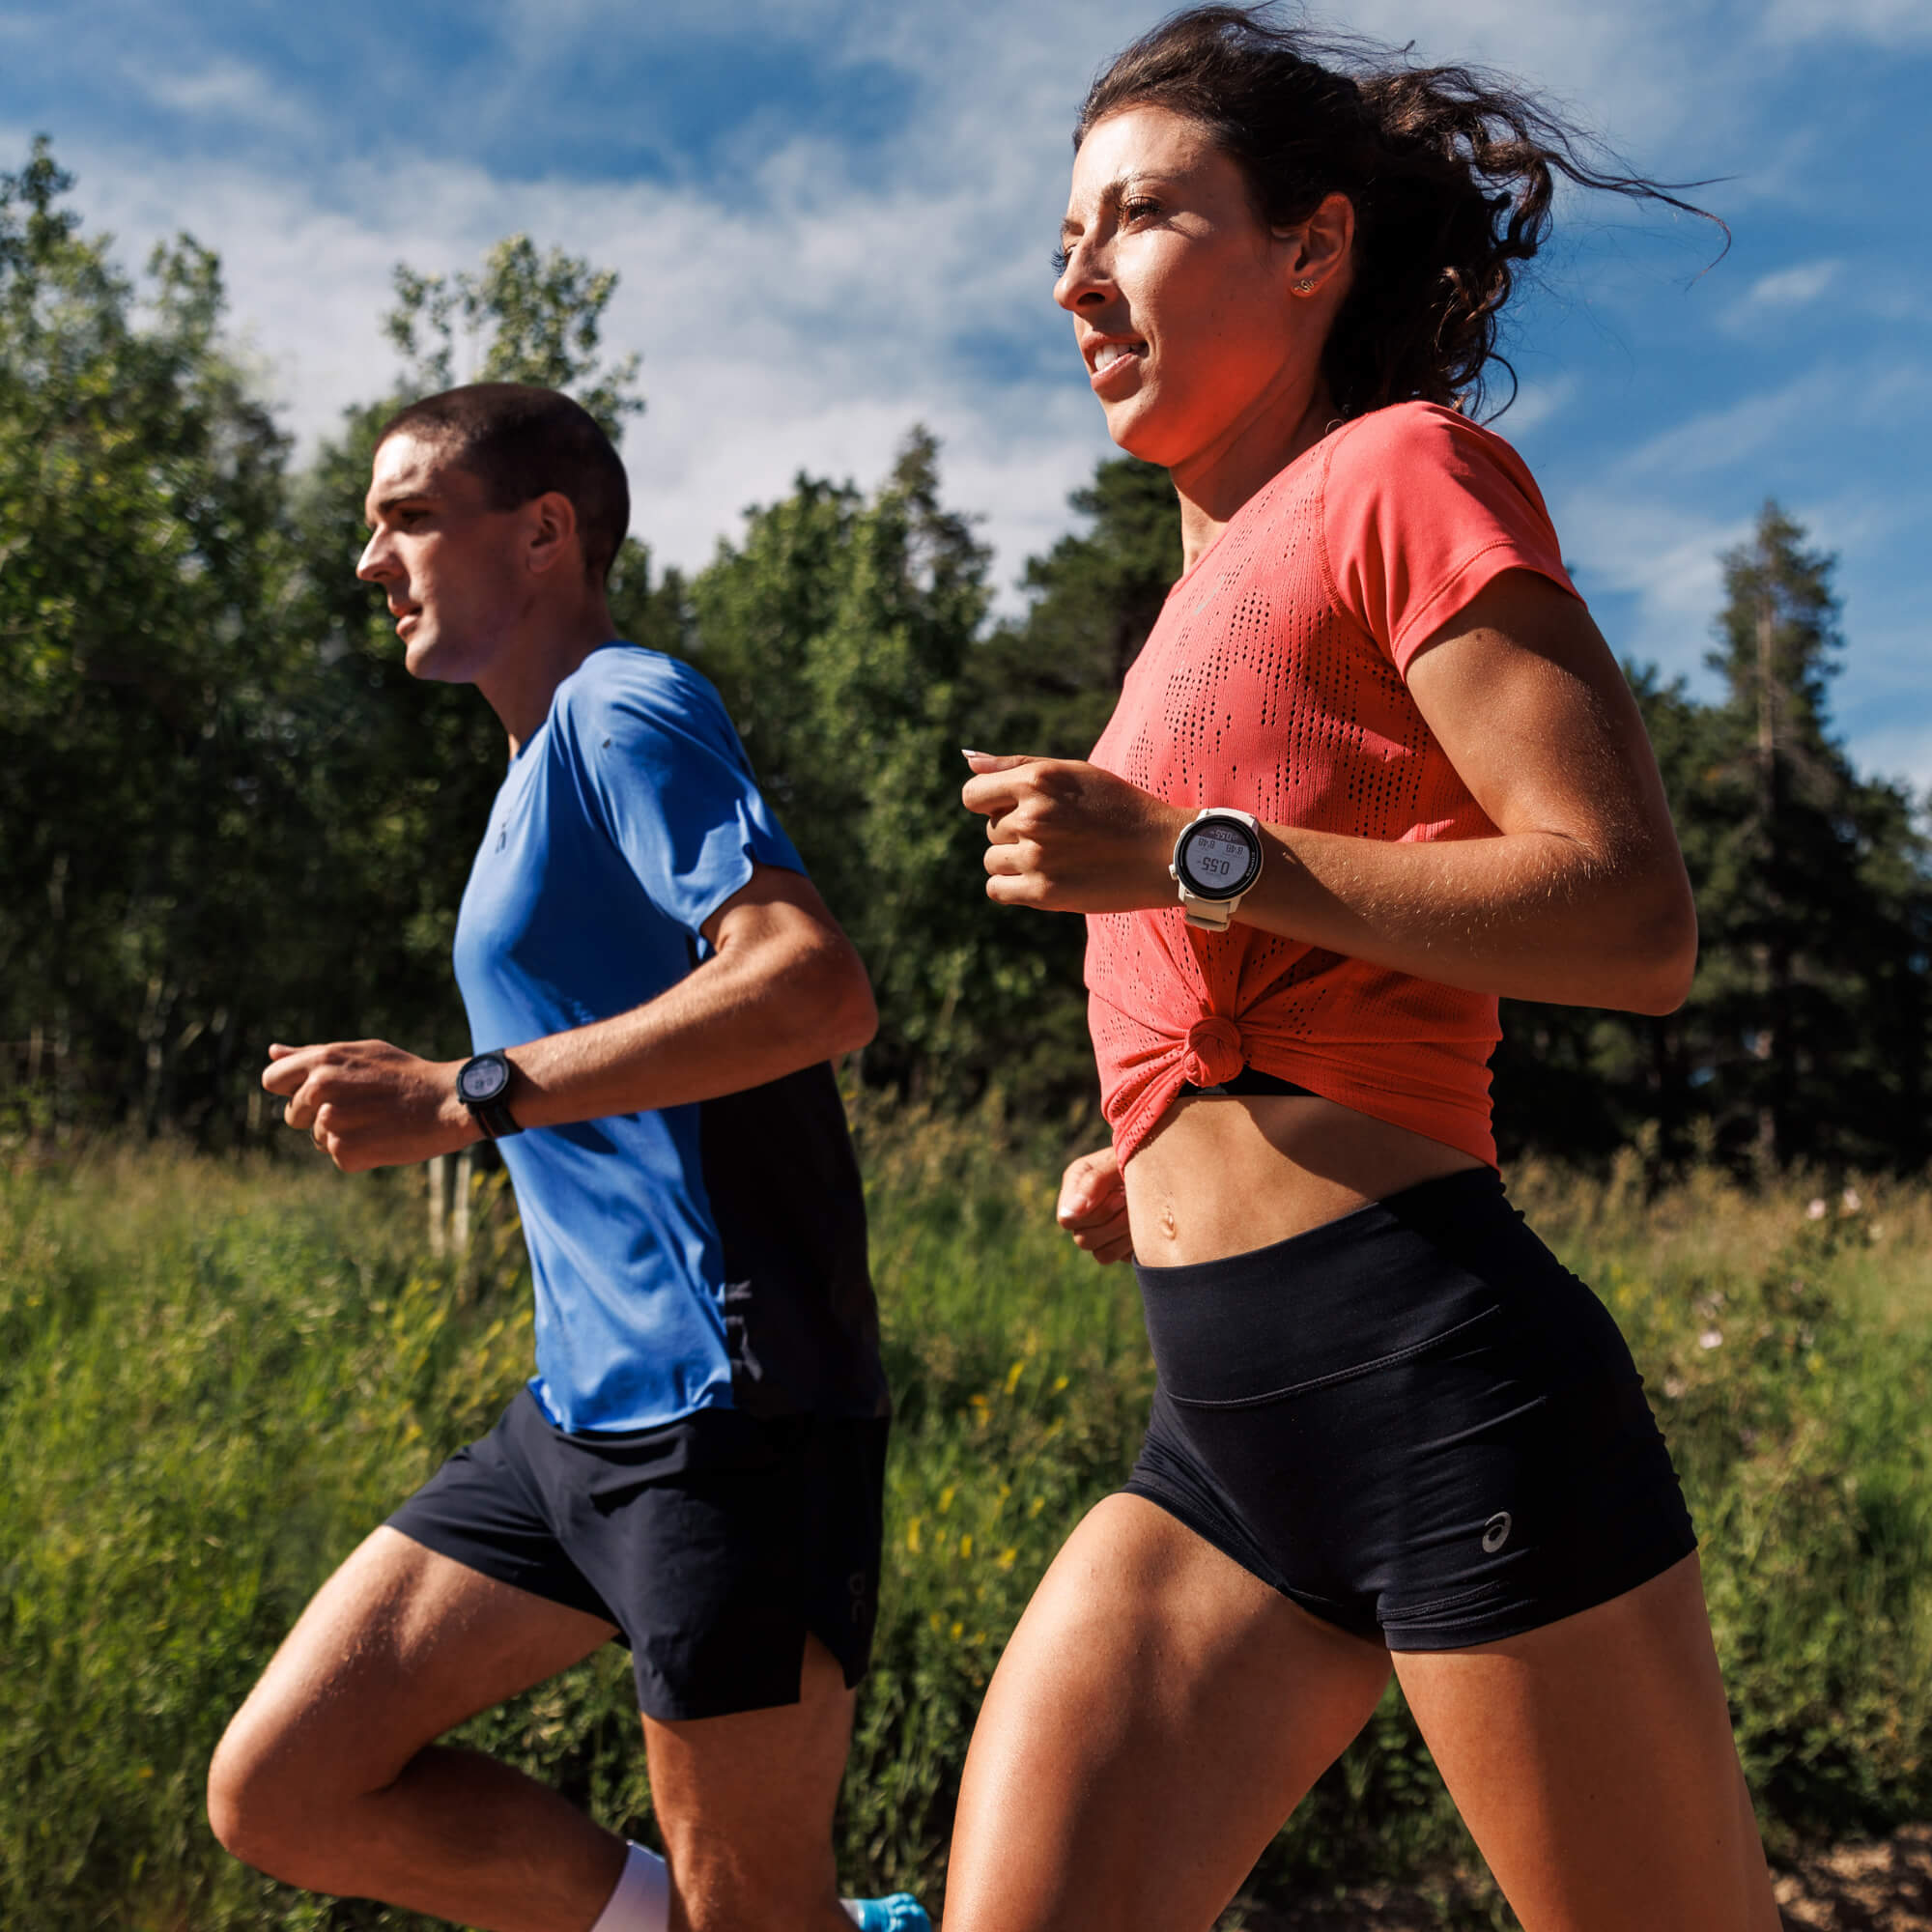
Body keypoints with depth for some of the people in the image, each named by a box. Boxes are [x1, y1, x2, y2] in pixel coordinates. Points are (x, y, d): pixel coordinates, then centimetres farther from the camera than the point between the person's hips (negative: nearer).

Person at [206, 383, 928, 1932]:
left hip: (722, 1407, -10)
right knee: (278, 1791, 9)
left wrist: (462, 1100, -25)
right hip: (587, 1403, 10)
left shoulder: (629, 711, -9)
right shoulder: (547, 765, 21)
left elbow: (819, 988, -25)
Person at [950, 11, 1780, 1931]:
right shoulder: (1220, 579, 22)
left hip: (1432, 1384, -8)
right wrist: (1162, 1160, 13)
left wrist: (1185, 857, -16)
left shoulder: (1405, 469, -2)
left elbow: (1635, 921, -14)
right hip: (1227, 1428, 8)